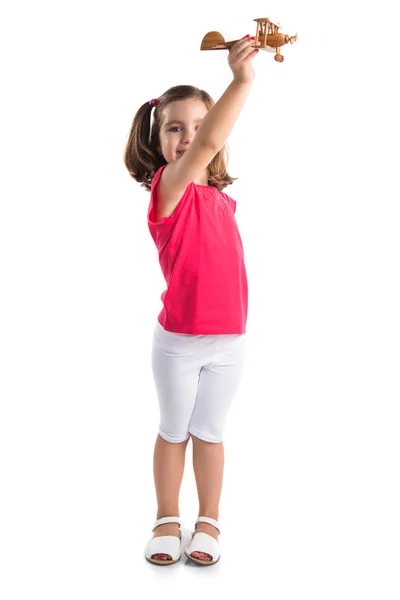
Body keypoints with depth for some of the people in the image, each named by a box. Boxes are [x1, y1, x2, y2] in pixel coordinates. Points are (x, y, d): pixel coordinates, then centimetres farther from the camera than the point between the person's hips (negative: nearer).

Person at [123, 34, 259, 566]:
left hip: (228, 341, 5)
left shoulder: (220, 197, 5)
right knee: (173, 431, 13)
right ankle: (167, 520, 31)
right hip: (177, 341, -4)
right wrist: (241, 80, -38)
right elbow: (204, 149, -33)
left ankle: (209, 521, 31)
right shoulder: (168, 188, -15)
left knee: (209, 432, 17)